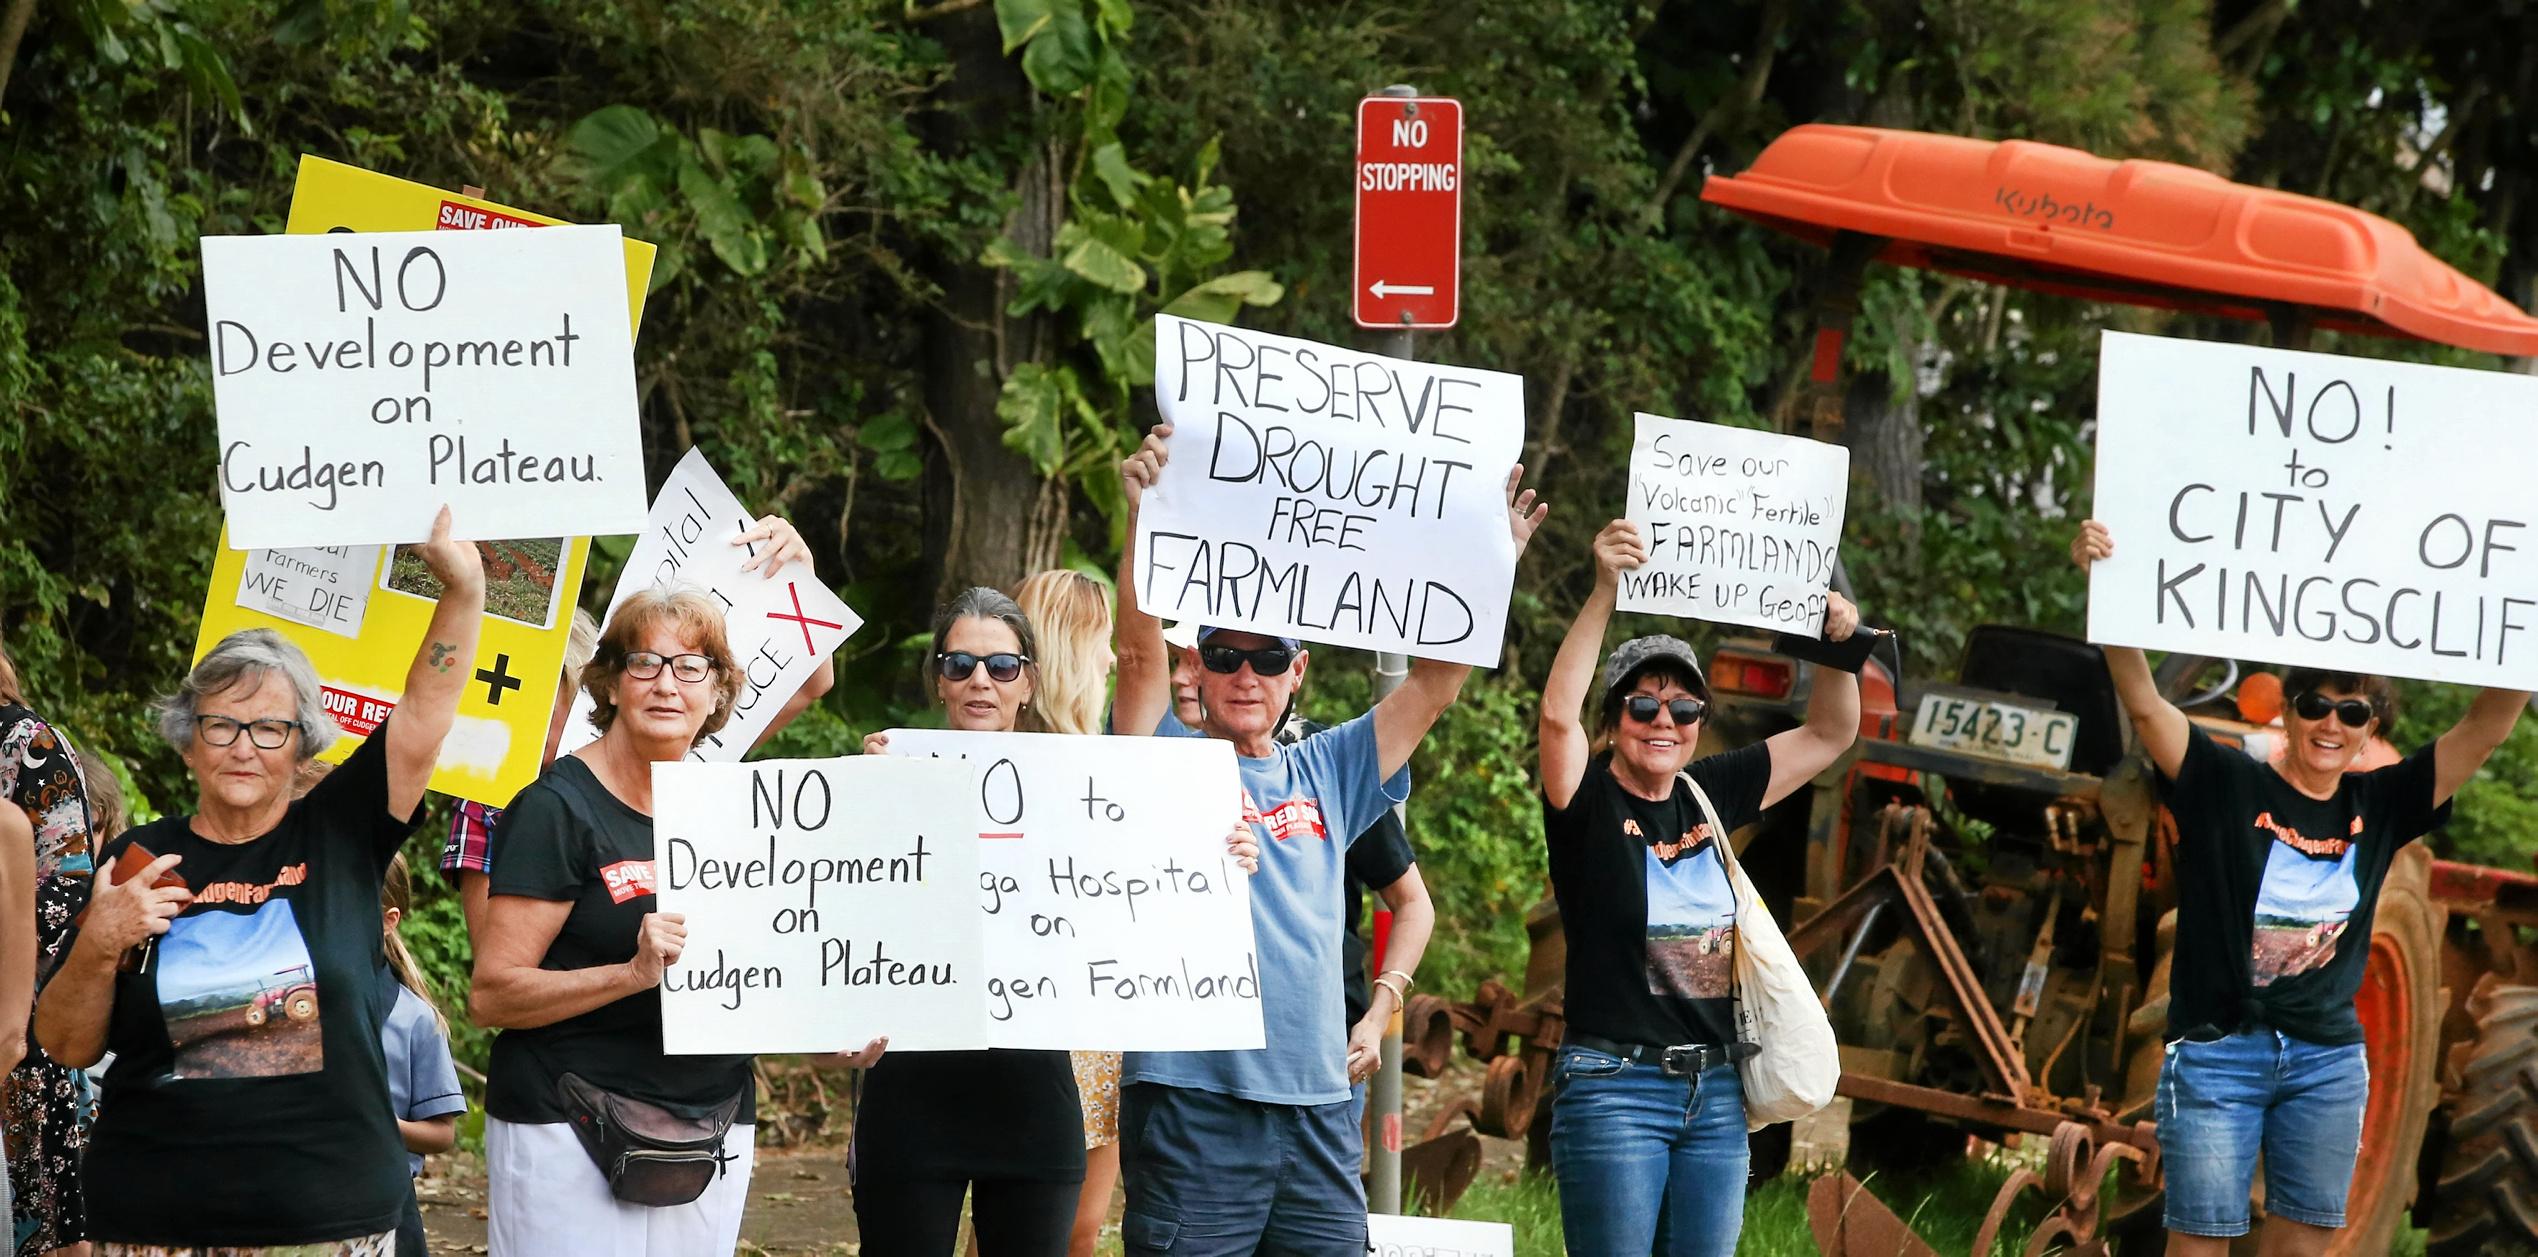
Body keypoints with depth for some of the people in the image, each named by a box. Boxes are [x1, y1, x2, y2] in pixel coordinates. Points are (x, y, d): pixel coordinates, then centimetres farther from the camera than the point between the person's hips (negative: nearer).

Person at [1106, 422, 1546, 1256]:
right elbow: (1140, 654, -11)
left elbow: (1434, 686, 11)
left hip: (1317, 1105, 4)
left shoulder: (1324, 775, 15)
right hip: (1191, 1101, -4)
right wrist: (1144, 518, -22)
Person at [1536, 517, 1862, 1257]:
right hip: (1613, 1087, -6)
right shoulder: (1589, 803, -5)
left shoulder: (1709, 796, 10)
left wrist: (1837, 644, -2)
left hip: (1715, 1091, 6)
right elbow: (1558, 713, -25)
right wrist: (1605, 592, -34)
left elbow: (1829, 735, 17)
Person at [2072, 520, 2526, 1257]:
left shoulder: (2379, 807, 4)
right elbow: (2145, 704, -16)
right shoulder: (2227, 786, -6)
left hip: (2329, 1059, 4)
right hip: (2218, 1050, -4)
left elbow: (2485, 729, 2)